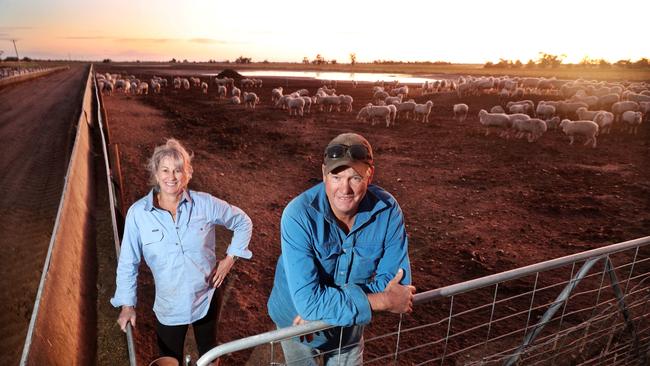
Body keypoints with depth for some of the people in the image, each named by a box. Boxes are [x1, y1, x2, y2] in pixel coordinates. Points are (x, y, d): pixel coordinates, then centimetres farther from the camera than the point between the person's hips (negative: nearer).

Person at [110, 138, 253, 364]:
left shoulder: (205, 204, -16)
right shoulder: (138, 213, -16)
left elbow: (243, 222, -2)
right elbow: (128, 263, -5)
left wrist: (229, 258, -6)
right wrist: (127, 304, -4)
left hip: (207, 297, 1)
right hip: (169, 306, 0)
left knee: (209, 354, 25)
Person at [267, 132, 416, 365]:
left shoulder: (388, 210, -22)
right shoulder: (299, 215, -32)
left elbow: (396, 281, -18)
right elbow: (307, 300, -34)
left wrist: (321, 303, -27)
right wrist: (383, 301, -31)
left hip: (350, 323, 2)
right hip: (297, 322, -2)